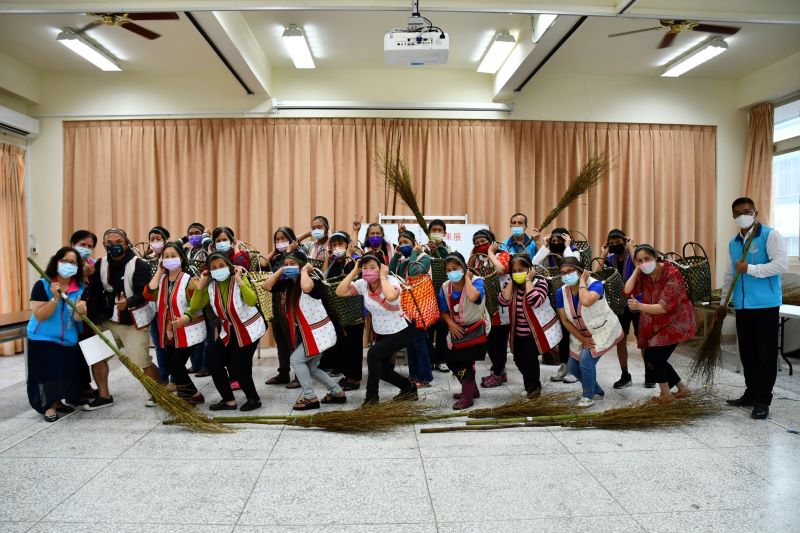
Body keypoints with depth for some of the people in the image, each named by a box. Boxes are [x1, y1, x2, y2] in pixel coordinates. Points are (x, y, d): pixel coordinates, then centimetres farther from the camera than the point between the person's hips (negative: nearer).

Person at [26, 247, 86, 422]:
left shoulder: (81, 288, -4)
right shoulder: (42, 285, -13)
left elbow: (77, 319, -13)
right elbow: (39, 316, -19)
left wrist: (80, 311, -37)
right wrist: (55, 298, -31)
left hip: (69, 340, 4)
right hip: (44, 339, -3)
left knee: (67, 373, 9)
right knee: (47, 372, -3)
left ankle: (59, 401, 31)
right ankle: (49, 406, 15)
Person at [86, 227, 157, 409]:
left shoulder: (140, 265, -15)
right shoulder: (100, 264, 2)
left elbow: (145, 293, -23)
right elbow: (94, 294, 1)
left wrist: (128, 303, -42)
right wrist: (95, 321, -5)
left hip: (134, 321, -6)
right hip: (109, 320, 6)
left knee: (142, 361, -9)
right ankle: (104, 395, 19)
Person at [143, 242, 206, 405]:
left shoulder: (189, 280, -12)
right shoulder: (162, 279, 6)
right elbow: (149, 295, -12)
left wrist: (186, 318, -32)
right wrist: (159, 271, -9)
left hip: (188, 332, -7)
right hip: (170, 333, 7)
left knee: (176, 365, -9)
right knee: (170, 366, 11)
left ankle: (191, 396, 11)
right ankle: (190, 395, 28)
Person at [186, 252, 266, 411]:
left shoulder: (240, 280, -18)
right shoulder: (210, 286, -3)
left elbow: (252, 301, -34)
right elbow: (194, 307, -9)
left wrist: (239, 280, -32)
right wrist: (201, 283, -13)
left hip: (249, 329, -6)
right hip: (229, 331, 6)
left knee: (239, 366, -8)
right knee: (213, 362, 1)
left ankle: (254, 399, 15)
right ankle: (229, 400, 15)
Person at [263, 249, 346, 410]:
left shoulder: (312, 282, -20)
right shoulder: (288, 283, 4)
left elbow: (306, 287, -44)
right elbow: (267, 286, 0)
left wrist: (304, 271, -27)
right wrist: (280, 270, -4)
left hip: (320, 331, -9)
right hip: (307, 332, 9)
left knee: (296, 360, -10)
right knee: (311, 368, 14)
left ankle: (310, 398, 1)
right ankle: (338, 393, 27)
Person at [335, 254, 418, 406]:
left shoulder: (392, 281, -25)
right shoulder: (362, 284, -8)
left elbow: (390, 297, -48)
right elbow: (340, 292, -18)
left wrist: (383, 276, -34)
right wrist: (354, 272, -18)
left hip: (401, 332, -7)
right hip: (381, 333, 8)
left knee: (373, 353, -22)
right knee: (380, 368, 10)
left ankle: (372, 396, -5)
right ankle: (409, 388, 33)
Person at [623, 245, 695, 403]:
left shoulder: (672, 274, -22)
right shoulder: (643, 275, -2)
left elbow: (665, 307, -28)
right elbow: (627, 292, -14)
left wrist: (639, 306, -41)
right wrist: (636, 270, -15)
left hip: (676, 322, -7)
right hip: (656, 324, 7)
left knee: (653, 355, -15)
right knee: (655, 360, 8)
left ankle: (666, 393, 6)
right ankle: (683, 389, 26)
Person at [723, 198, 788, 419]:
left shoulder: (771, 235, -7)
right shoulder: (733, 243, 14)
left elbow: (781, 265, -19)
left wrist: (750, 269, -18)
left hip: (765, 305, -6)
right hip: (742, 306, 7)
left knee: (765, 354, 0)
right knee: (746, 352, 13)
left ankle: (763, 401, 7)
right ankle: (751, 394, 24)